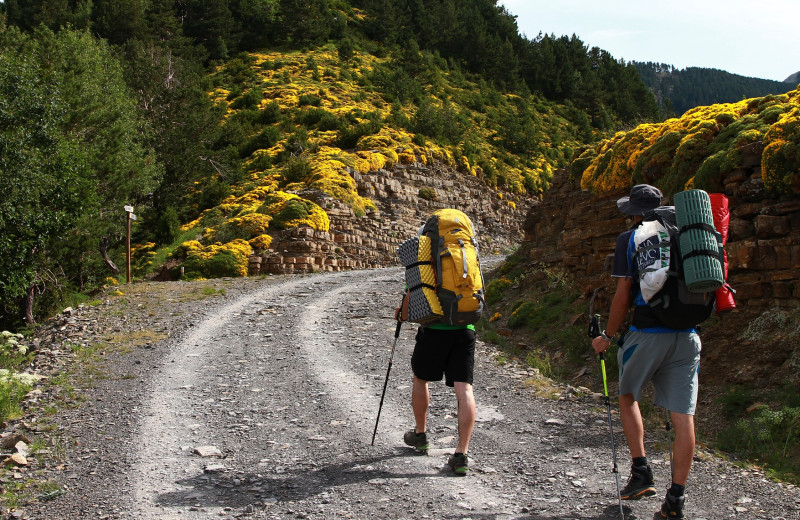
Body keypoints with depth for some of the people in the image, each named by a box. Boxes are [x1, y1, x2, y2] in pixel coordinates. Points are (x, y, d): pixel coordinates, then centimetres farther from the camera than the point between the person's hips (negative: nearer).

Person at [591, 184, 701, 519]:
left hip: (647, 334, -3)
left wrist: (607, 336, 5)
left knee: (628, 395, 20)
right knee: (683, 416, 3)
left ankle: (641, 473, 13)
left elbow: (623, 297, -6)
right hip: (686, 337, 4)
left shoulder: (629, 239, -2)